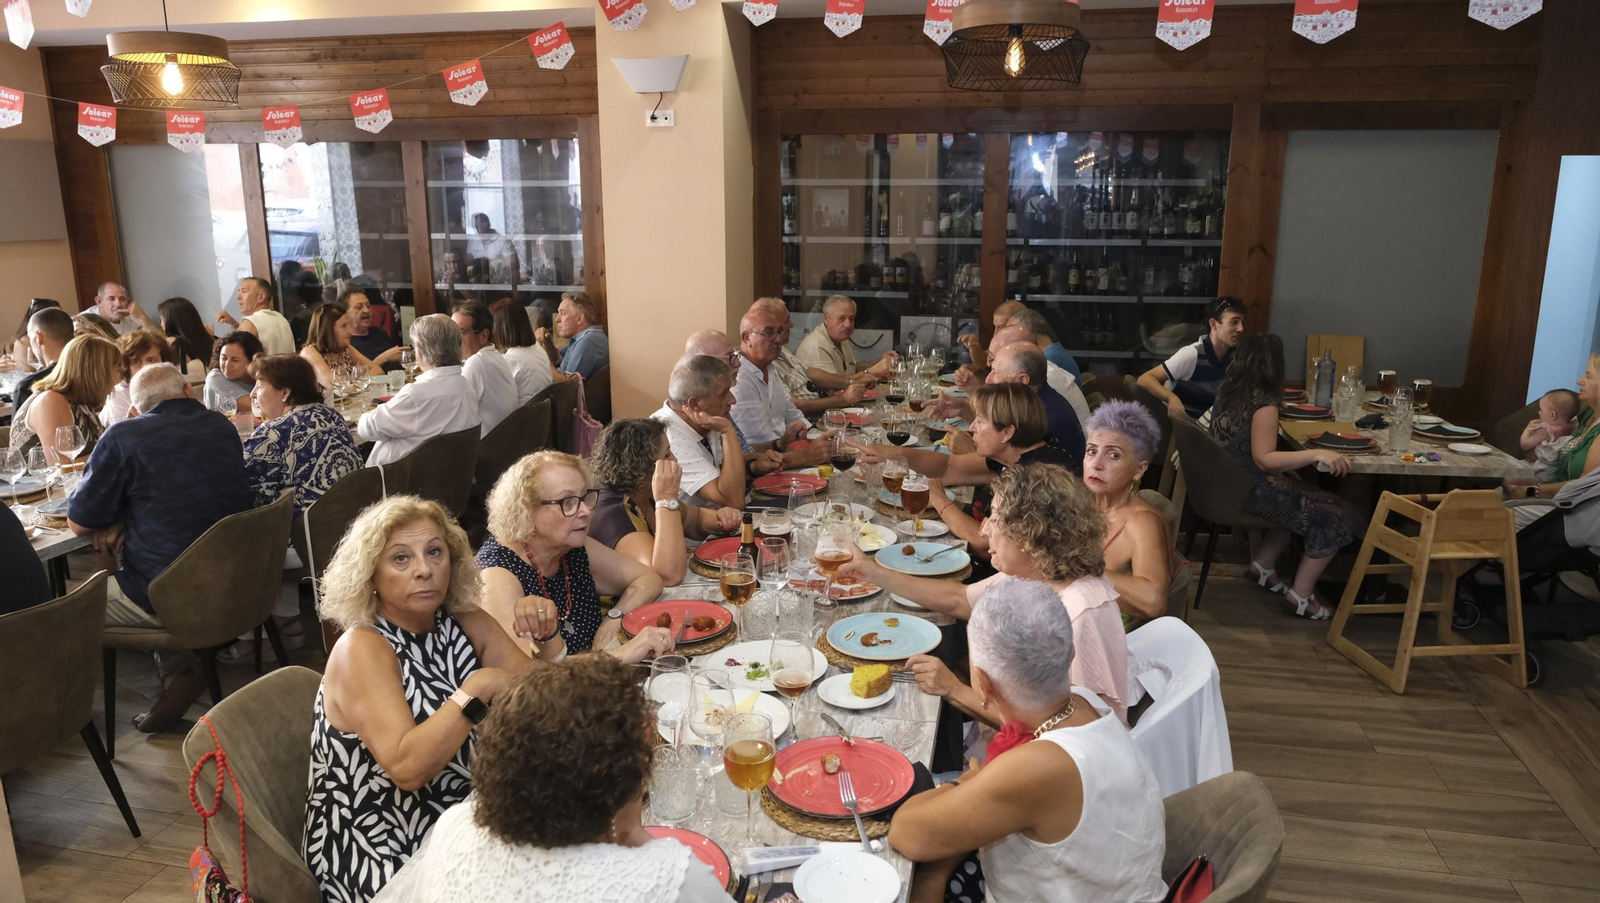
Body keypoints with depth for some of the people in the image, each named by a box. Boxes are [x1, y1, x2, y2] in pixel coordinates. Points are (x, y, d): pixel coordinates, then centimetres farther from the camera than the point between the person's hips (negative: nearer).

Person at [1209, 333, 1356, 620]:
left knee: (1300, 500, 28)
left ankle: (1262, 565, 26)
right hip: (1251, 492, -9)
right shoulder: (1263, 404, -22)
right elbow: (1264, 459, -28)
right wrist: (1318, 454, -34)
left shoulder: (1226, 391, 3)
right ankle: (1301, 594, 6)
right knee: (1336, 515, -1)